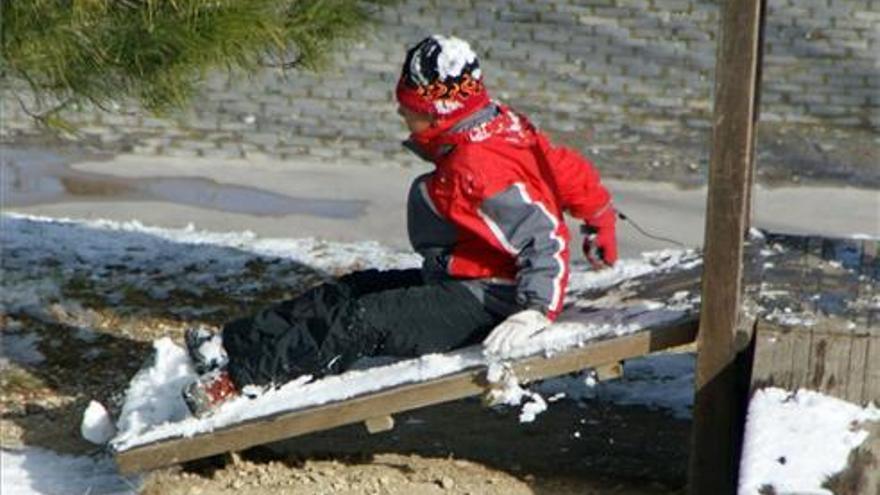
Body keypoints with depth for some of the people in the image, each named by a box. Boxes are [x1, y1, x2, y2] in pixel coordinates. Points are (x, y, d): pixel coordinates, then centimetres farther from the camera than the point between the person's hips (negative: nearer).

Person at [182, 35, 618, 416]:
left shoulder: (476, 167, -25)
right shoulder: (502, 126, 5)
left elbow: (545, 237, -30)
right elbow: (574, 173, 13)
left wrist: (536, 311, -35)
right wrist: (601, 224, 27)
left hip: (483, 302, -10)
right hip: (459, 283, 10)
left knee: (364, 321, -18)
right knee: (352, 290, 8)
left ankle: (238, 378, -18)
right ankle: (233, 345, 5)